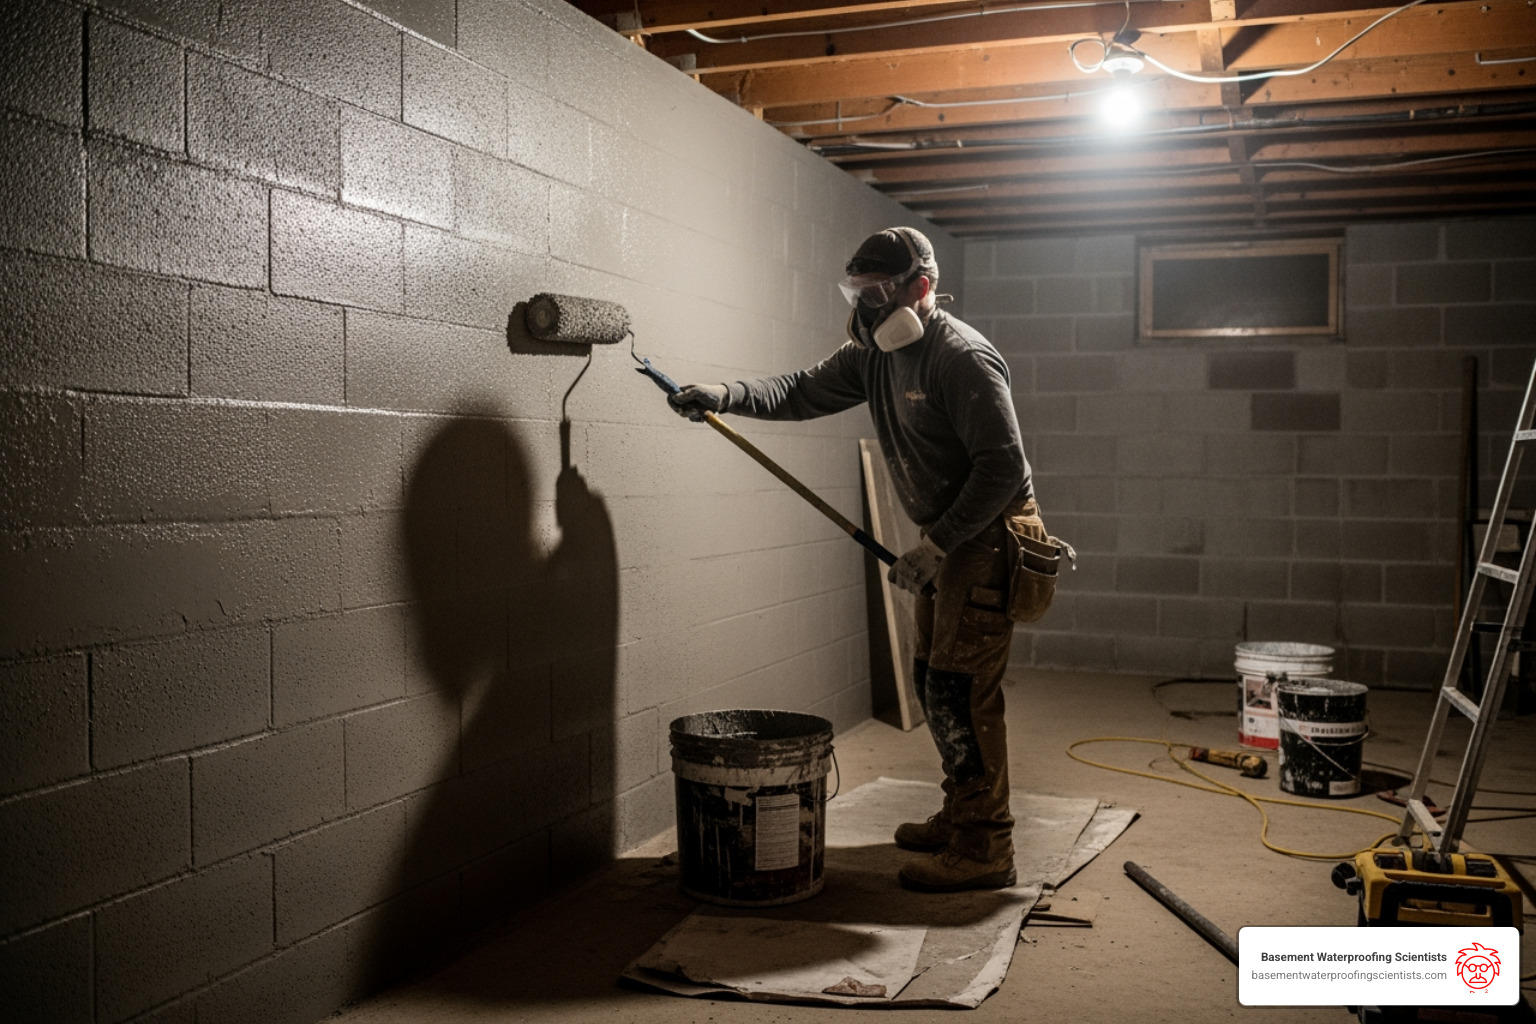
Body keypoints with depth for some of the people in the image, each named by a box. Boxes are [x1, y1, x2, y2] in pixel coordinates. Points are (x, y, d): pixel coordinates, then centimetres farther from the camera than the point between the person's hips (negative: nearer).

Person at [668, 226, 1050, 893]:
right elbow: (805, 392, 9)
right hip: (947, 539, 10)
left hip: (989, 536, -10)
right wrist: (725, 397, -7)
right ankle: (960, 817, 29)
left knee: (959, 688, -11)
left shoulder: (962, 357, -21)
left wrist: (935, 547, -22)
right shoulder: (874, 354, 7)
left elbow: (1002, 467, -24)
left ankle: (984, 849, -3)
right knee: (933, 680, 15)